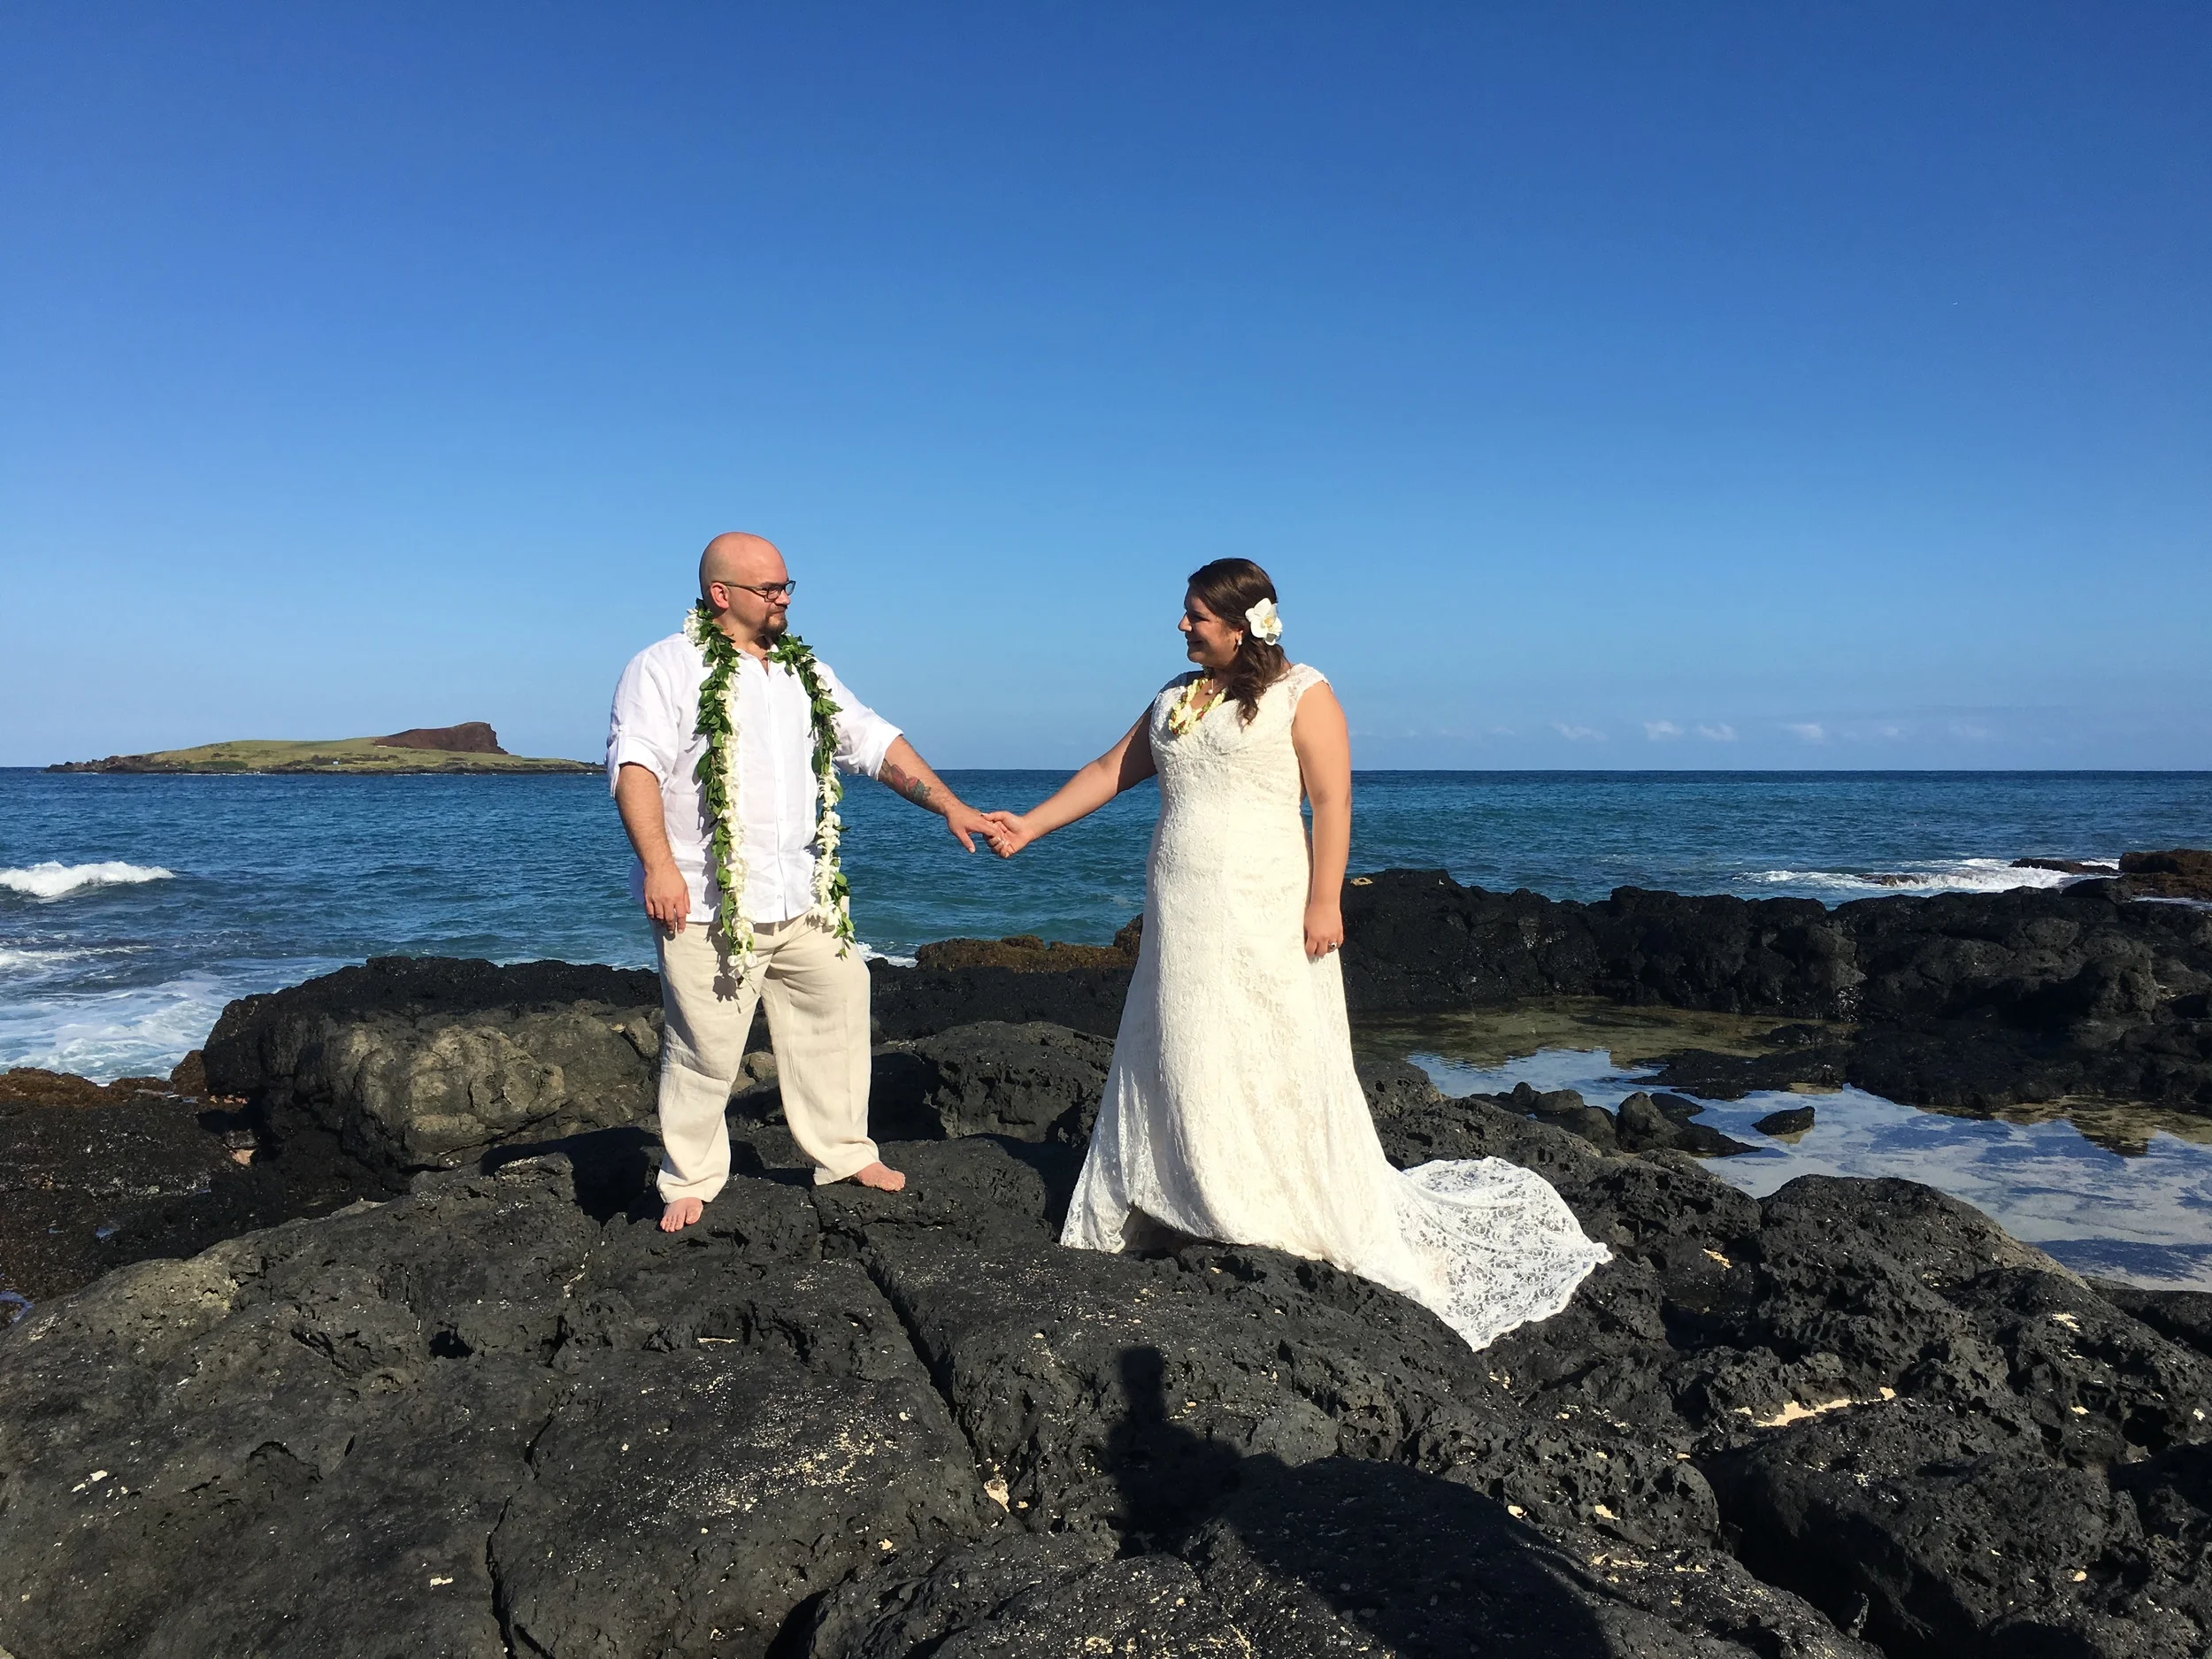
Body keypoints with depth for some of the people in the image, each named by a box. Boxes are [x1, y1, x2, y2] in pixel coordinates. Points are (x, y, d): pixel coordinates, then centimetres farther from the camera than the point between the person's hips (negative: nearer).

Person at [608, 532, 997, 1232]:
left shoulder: (806, 671, 14)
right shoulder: (667, 667, -5)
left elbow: (876, 742, 14)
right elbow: (635, 764, -14)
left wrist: (950, 807, 7)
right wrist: (659, 865, -25)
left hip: (805, 900, 6)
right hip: (709, 906, -6)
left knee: (835, 1018, 13)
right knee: (705, 1051, 0)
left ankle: (844, 1153, 29)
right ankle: (689, 1183, 19)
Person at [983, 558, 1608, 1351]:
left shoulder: (1301, 694, -5)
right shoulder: (1175, 696, 14)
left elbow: (1332, 802, -11)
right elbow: (1111, 770, 18)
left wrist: (1325, 902, -18)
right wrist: (1030, 826, 13)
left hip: (1264, 921, -6)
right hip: (1181, 921, 7)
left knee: (1283, 1068, -3)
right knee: (1176, 1063, 10)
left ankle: (1343, 1226, 9)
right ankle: (1168, 1212, 20)